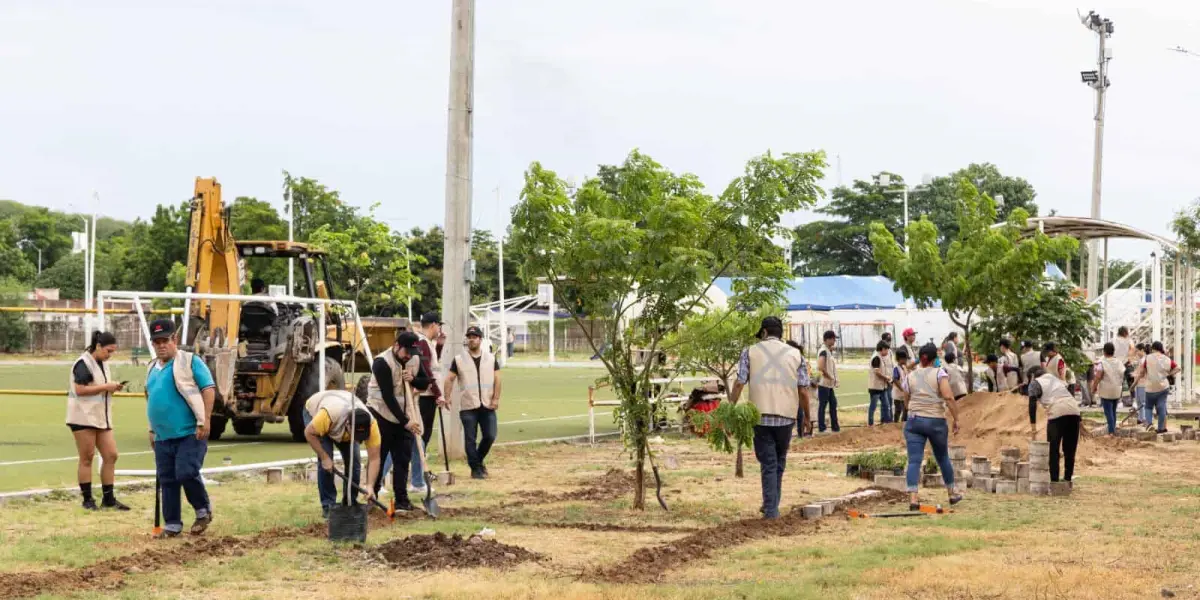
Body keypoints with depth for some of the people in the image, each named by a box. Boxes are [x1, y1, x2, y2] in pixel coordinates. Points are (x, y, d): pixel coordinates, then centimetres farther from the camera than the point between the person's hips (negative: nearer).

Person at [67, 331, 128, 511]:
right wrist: (105, 387, -18)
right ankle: (87, 499, 5)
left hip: (101, 417, 8)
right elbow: (79, 389, -20)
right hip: (84, 417, -8)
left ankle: (108, 498, 10)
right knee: (87, 458, -2)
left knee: (111, 455, 4)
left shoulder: (103, 364, 16)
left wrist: (113, 387, 2)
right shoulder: (83, 363, -12)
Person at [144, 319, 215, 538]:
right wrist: (153, 429, 23)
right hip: (163, 437, 7)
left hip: (190, 433, -7)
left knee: (187, 473, -17)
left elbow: (208, 389, -11)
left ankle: (203, 512, 4)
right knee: (167, 481, 7)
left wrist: (205, 421, -19)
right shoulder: (153, 368, 17)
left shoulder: (190, 361, -5)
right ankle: (172, 525, 14)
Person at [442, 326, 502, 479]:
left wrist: (496, 398, -6)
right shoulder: (459, 360, 3)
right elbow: (450, 379, 4)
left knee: (490, 436, -1)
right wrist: (447, 398, -8)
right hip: (467, 407, -1)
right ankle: (476, 468, 8)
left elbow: (497, 379, 5)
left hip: (487, 406, 1)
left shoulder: (491, 358, 8)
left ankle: (479, 460, 23)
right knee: (470, 439, -1)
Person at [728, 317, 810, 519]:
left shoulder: (750, 352, 3)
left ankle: (771, 509, -2)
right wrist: (806, 416, 15)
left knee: (768, 463, 3)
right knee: (779, 461, 18)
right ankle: (772, 504, 23)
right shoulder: (795, 354, 7)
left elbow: (739, 383, -6)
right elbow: (803, 390, 4)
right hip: (786, 416, 1)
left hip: (760, 415, -1)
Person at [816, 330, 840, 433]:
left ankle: (835, 427, 19)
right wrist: (830, 377, -17)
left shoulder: (830, 352, 14)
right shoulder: (823, 351, -16)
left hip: (830, 384, 10)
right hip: (824, 383, -10)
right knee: (822, 405, -4)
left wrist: (835, 379, 7)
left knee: (833, 404, 12)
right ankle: (821, 428, 1)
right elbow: (821, 367, -28)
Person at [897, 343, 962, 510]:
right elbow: (949, 398, -12)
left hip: (914, 421, 1)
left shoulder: (909, 377, 8)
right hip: (937, 421, -1)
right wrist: (955, 419, -8)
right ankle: (952, 494, 32)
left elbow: (907, 400, 11)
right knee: (943, 458, 17)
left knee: (914, 461, -6)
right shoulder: (939, 373, -2)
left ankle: (913, 498, -20)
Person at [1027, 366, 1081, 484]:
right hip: (1074, 410, 5)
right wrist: (1079, 418, 21)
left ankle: (1054, 480, -3)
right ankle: (1067, 479, 15)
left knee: (1053, 449, 2)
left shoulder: (1035, 383, 14)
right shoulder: (1056, 379, 31)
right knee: (1070, 448, 13)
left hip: (1057, 412, -5)